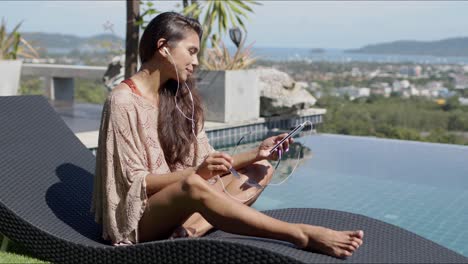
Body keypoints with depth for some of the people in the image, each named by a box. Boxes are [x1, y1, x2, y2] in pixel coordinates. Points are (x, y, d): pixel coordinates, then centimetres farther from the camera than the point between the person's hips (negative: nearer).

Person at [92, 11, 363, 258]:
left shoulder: (181, 97, 8)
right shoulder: (122, 101, -14)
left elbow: (207, 164, 5)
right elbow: (134, 181, -16)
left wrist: (256, 153, -8)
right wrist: (196, 172, -27)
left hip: (179, 202, 8)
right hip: (139, 217, -7)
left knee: (261, 170, -4)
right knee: (193, 185, -38)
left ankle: (194, 227, -28)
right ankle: (301, 235, -33)